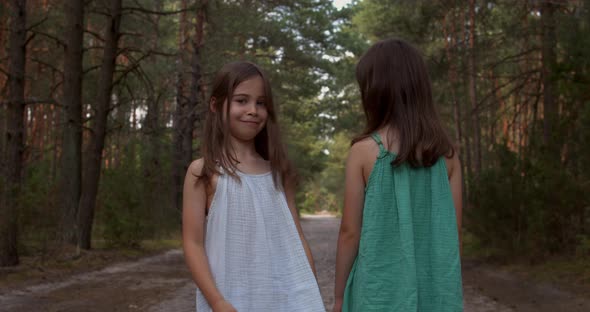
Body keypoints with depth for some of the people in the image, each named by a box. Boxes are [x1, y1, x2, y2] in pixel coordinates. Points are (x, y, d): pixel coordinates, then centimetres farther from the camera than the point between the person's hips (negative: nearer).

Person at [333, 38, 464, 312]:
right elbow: (453, 228, 4)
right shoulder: (446, 153, 0)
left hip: (382, 290, -3)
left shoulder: (364, 151, -9)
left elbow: (350, 231, -6)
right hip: (436, 289, 3)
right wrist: (446, 286, 16)